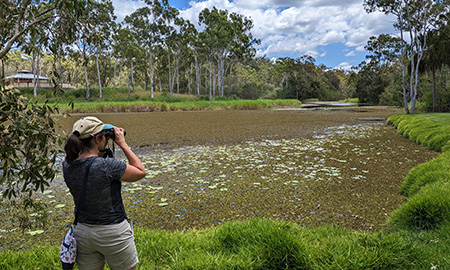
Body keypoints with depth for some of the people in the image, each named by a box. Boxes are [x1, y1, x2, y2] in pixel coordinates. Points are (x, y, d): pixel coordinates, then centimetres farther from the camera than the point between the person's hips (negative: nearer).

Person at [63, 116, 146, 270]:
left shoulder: (67, 165, -7)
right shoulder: (107, 166, -26)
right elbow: (140, 172, -11)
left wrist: (103, 150, 4)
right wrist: (122, 143, -9)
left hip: (82, 232, 6)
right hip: (113, 234, -6)